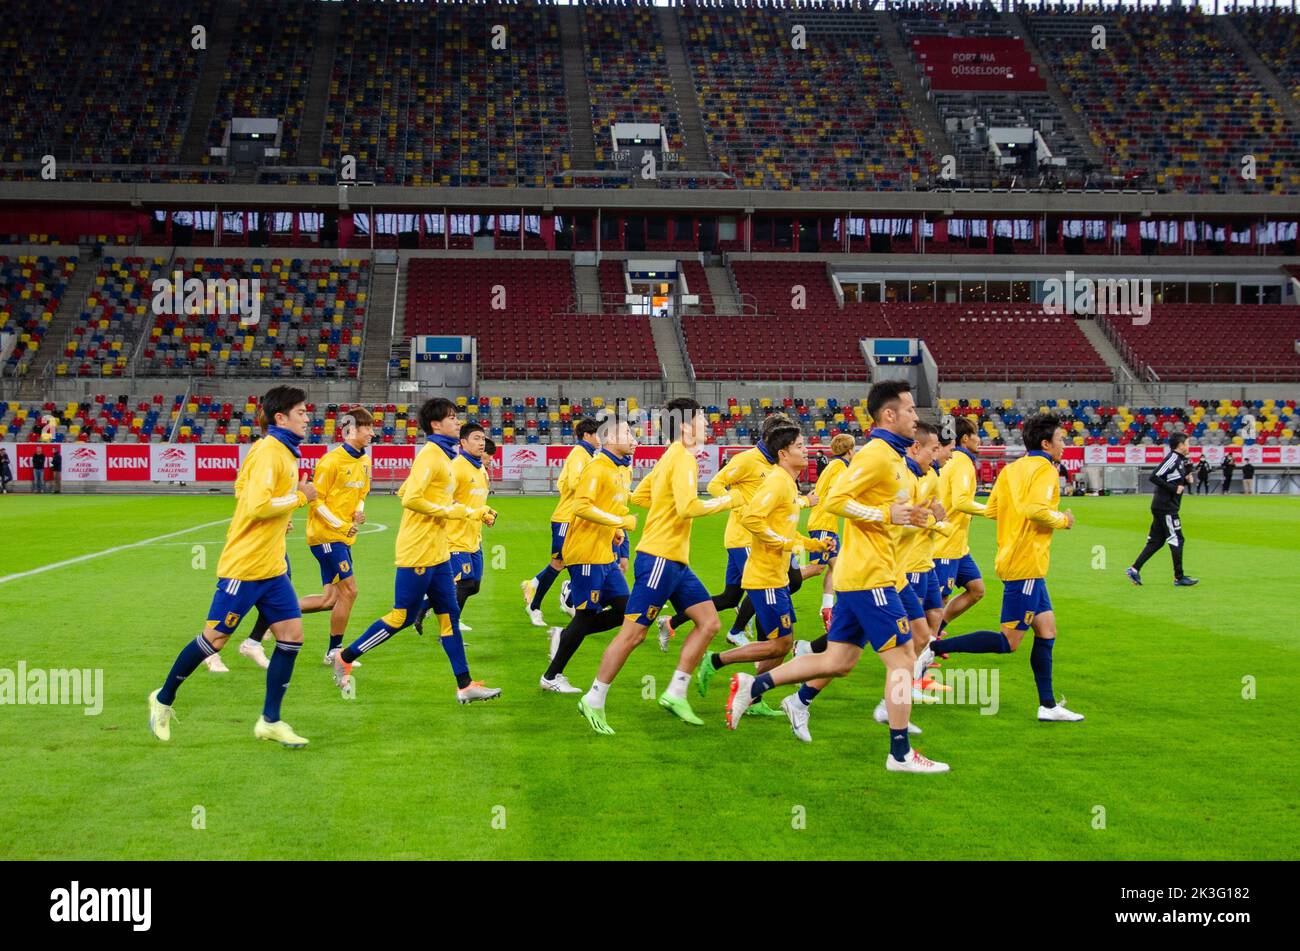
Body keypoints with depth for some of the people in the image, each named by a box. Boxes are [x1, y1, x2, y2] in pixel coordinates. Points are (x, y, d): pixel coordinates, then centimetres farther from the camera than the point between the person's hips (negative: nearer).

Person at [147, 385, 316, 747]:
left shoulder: (287, 453, 11)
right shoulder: (269, 452, -17)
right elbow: (259, 505, -27)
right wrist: (300, 497, -16)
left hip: (272, 568, 9)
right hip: (244, 567, -9)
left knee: (291, 637, 1)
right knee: (215, 638, 2)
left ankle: (270, 721, 9)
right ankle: (163, 699, 22)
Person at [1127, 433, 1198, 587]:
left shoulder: (1180, 460, 16)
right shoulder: (1172, 458, -13)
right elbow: (1154, 477, -21)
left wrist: (1186, 479, 4)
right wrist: (1174, 488, -20)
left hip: (1162, 507, 10)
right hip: (1166, 507, -10)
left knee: (1156, 541, 10)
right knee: (1177, 540, -4)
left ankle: (1134, 569, 9)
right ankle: (1179, 577, 2)